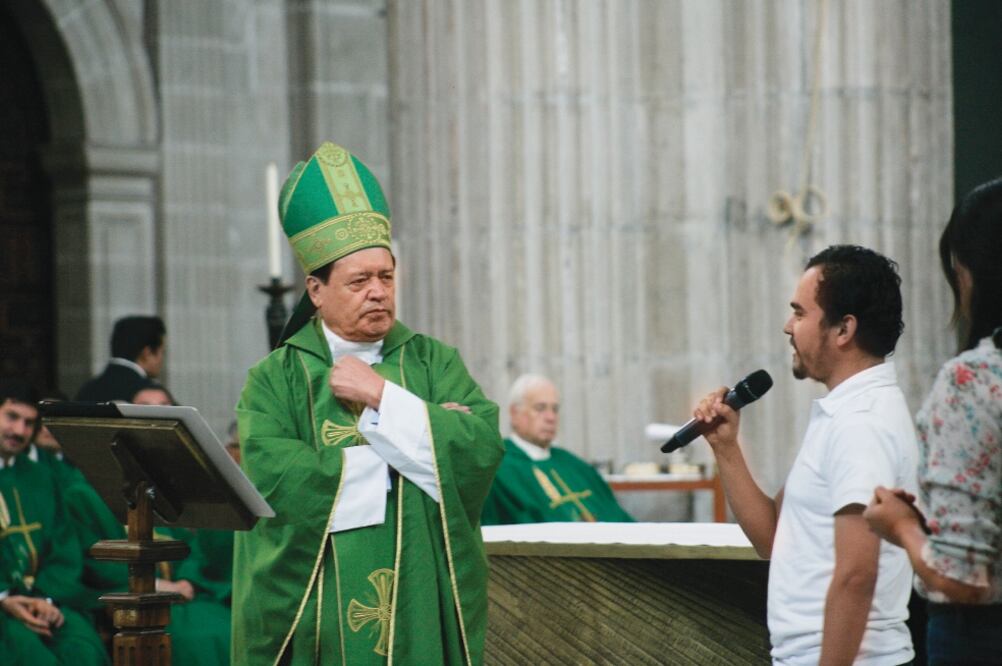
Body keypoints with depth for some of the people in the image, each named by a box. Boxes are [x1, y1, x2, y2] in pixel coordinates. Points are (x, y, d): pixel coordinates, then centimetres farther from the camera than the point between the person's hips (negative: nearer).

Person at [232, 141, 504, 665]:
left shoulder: (433, 363, 8)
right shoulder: (276, 380, 3)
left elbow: (483, 450, -8)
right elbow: (275, 482, -13)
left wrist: (383, 397, -9)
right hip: (314, 617, -1)